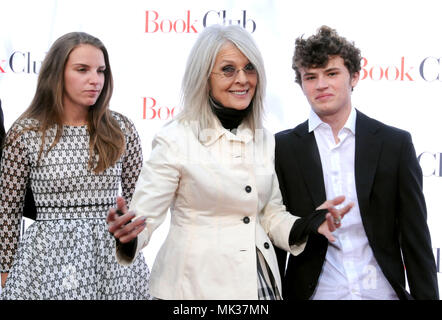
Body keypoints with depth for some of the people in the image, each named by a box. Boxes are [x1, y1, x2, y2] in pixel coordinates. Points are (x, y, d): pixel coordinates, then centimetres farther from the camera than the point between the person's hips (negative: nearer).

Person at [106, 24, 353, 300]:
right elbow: (146, 217, -12)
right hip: (195, 287, -5)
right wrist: (127, 232, -33)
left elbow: (271, 216, 13)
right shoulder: (176, 139, -11)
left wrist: (310, 224, -5)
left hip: (259, 283, 5)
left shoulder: (265, 141, 7)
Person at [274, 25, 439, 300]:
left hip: (383, 290, 1)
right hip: (314, 292, 0)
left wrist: (427, 296, -3)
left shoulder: (395, 143, 0)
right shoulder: (283, 148, -1)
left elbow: (415, 237, 1)